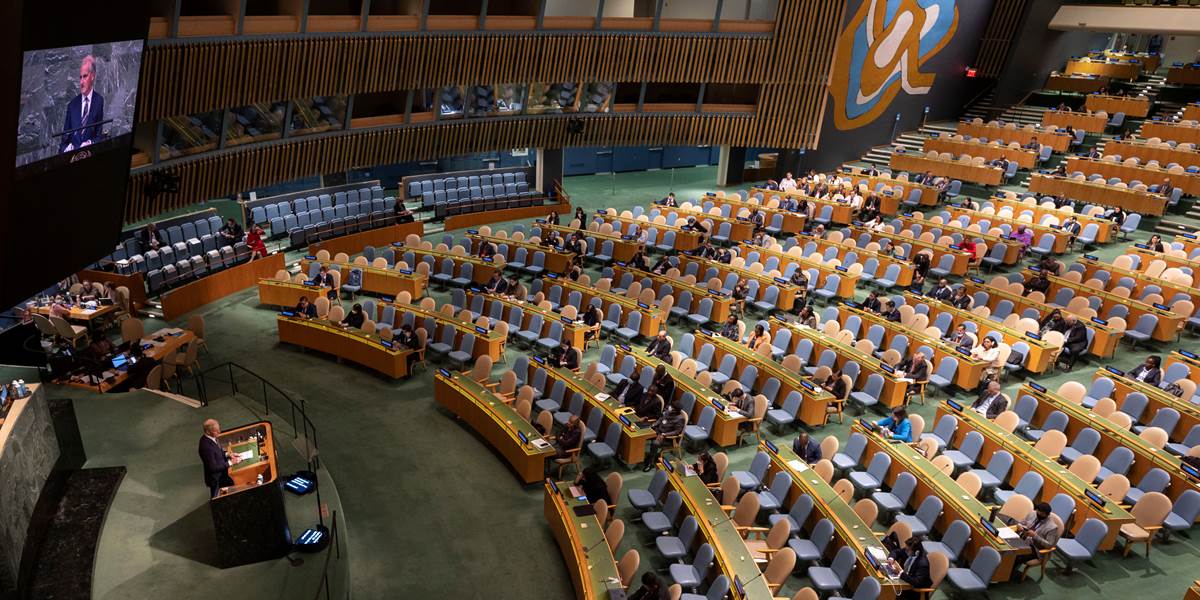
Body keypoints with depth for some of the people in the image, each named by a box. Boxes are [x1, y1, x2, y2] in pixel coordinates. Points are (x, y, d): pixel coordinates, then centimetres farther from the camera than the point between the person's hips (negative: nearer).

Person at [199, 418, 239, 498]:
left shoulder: (212, 437, -8)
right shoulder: (206, 447, -34)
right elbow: (213, 467, -27)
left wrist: (227, 454, -5)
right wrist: (230, 462, -22)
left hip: (222, 474, 8)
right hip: (216, 479, -8)